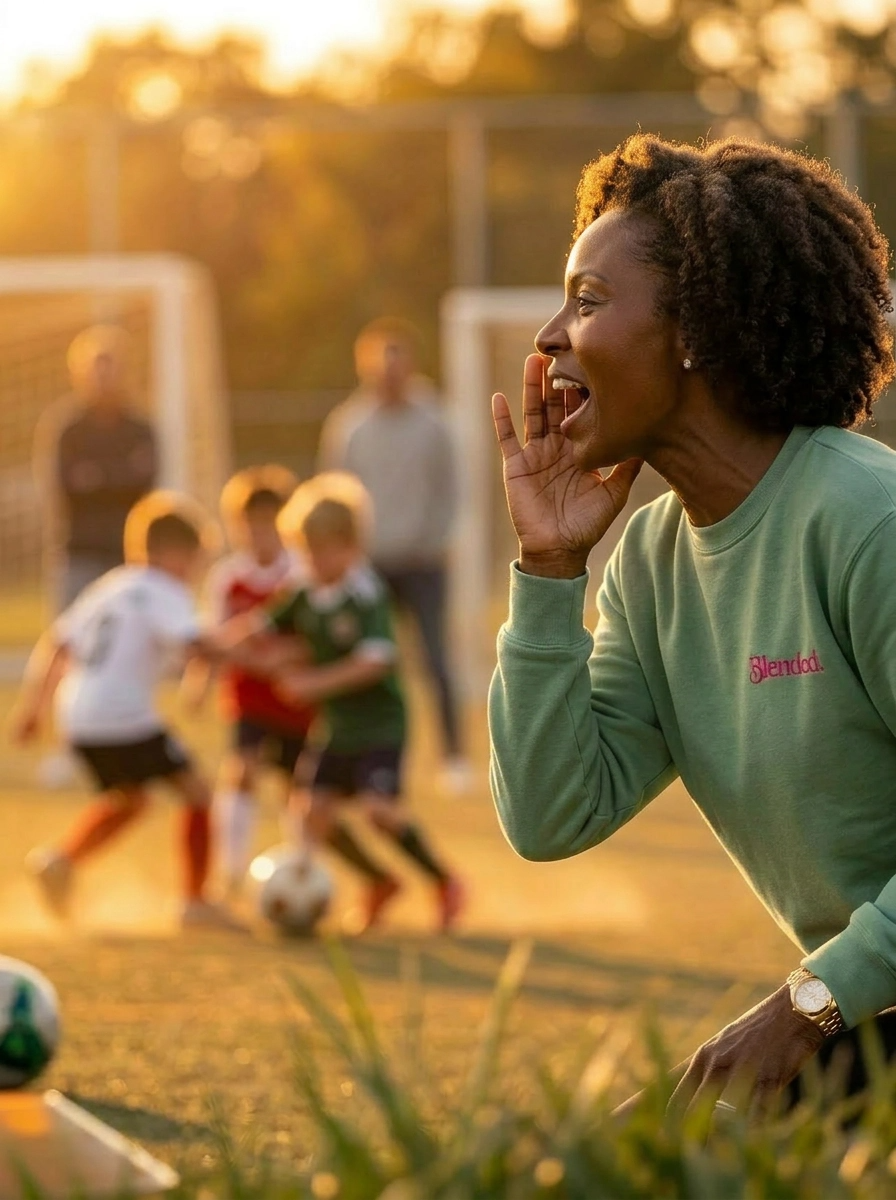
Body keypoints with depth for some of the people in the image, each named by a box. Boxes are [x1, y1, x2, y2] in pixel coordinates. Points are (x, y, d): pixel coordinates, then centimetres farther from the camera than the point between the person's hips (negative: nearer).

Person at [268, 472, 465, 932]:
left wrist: (317, 683, -27)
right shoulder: (308, 597, 4)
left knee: (378, 807, -20)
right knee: (319, 812, 1)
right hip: (340, 729, 8)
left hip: (381, 725, -8)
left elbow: (374, 660, -26)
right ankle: (380, 882, 22)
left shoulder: (366, 595, -17)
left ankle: (443, 881, -2)